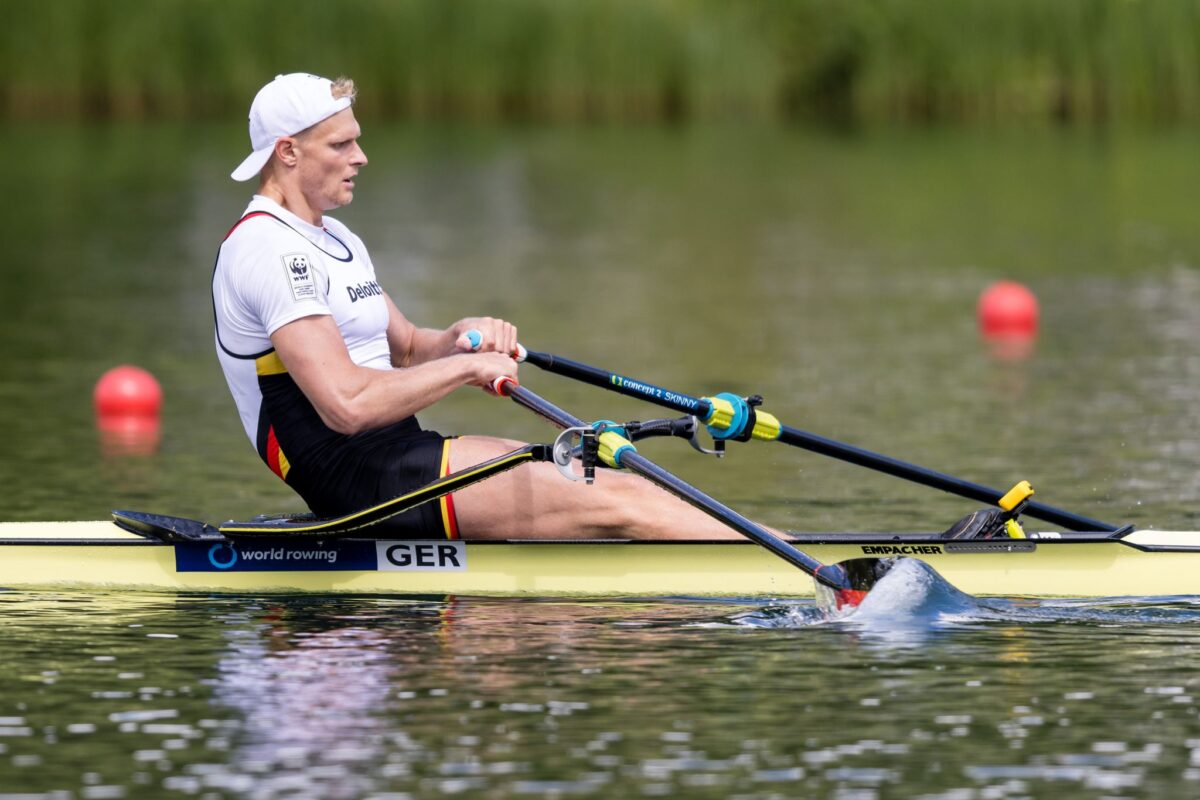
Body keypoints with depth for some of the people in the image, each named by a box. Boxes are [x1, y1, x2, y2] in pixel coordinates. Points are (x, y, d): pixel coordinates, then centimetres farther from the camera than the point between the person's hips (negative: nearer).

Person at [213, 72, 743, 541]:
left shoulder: (333, 240, 18)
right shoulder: (269, 249, -15)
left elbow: (407, 350, 22)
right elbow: (346, 404, -24)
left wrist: (462, 336, -1)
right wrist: (466, 366, -14)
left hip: (391, 454, 10)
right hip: (356, 474, -10)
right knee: (621, 502, -14)